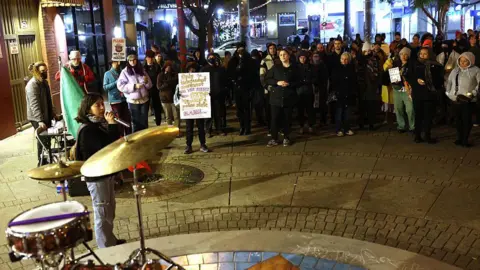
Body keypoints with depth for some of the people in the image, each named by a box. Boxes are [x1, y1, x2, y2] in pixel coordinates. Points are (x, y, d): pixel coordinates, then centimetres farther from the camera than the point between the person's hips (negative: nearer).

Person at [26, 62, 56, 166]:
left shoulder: (44, 82, 10)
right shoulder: (32, 84, -20)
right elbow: (34, 104, -27)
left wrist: (52, 113, 19)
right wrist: (40, 121, -33)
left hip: (46, 116, 9)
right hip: (38, 118, -9)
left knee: (47, 139, 15)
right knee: (43, 140, -4)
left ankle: (49, 161, 27)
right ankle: (42, 163, 8)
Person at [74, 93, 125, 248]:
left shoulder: (100, 123, 7)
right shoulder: (87, 129, -20)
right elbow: (106, 147, -28)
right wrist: (112, 124, -25)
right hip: (96, 176, -10)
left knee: (110, 211, 22)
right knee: (102, 214, 3)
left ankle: (111, 241, 39)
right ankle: (106, 249, 16)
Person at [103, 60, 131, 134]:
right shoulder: (107, 74, -2)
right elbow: (105, 87, -7)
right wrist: (116, 82, -15)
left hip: (125, 99, 3)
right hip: (115, 100, -3)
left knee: (128, 119, 5)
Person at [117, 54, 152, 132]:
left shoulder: (141, 70, 8)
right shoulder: (125, 72, -3)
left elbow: (149, 85, 9)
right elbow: (120, 86, -14)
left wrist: (146, 81, -13)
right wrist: (134, 86, -20)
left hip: (144, 99, 3)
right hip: (133, 101, -3)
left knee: (144, 121, 12)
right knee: (136, 121, 6)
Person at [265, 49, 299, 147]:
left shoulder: (294, 68, 5)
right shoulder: (275, 67, 7)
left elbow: (298, 82, 3)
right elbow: (267, 79, 4)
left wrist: (289, 84, -13)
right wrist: (277, 82, -11)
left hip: (289, 98, 0)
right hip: (276, 97, 1)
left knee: (287, 119, 5)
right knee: (275, 119, -1)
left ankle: (286, 138, 18)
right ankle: (274, 139, 8)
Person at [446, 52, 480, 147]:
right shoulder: (455, 70, 13)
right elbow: (449, 82, 19)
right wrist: (449, 93, 9)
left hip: (468, 100, -4)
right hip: (456, 99, 4)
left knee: (467, 119, -1)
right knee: (458, 119, 9)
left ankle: (465, 140, 8)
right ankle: (459, 138, 20)